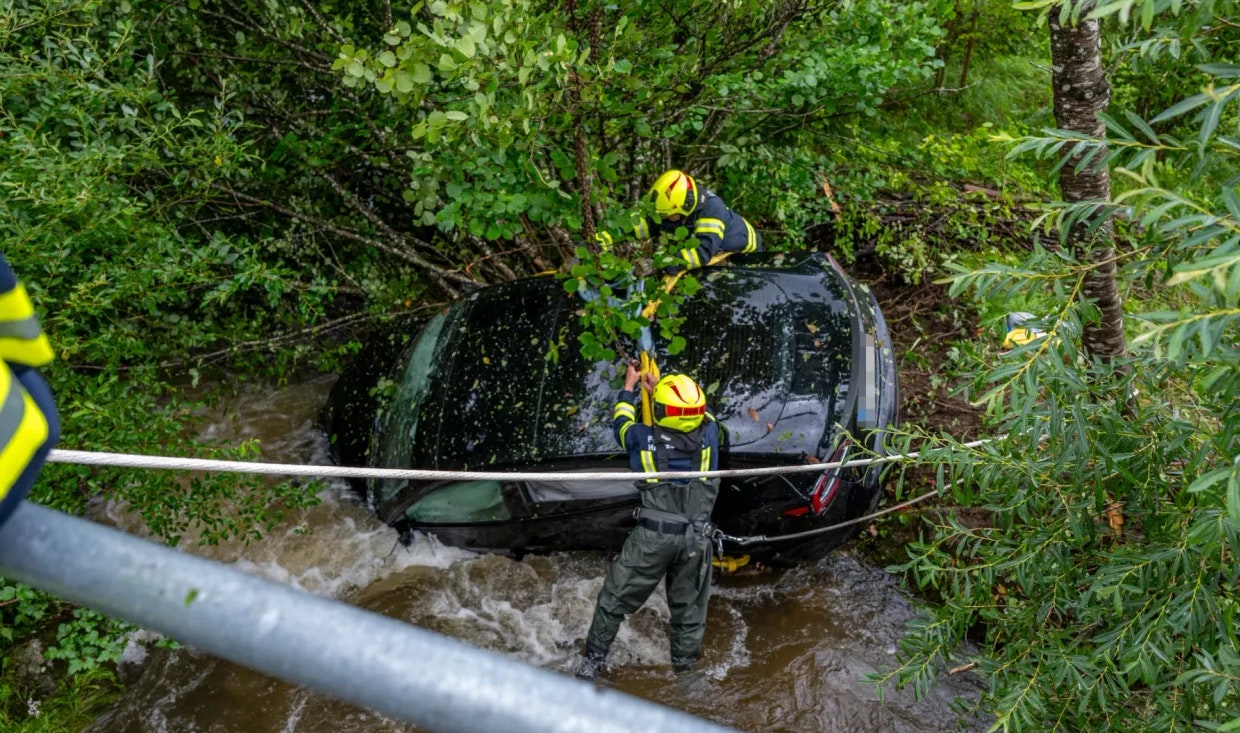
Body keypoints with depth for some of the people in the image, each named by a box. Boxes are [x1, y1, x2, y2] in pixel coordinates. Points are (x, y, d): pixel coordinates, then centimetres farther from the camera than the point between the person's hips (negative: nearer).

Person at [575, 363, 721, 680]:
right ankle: (685, 661, 33)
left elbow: (621, 422, 12)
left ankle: (593, 661, 21)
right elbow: (702, 417, 18)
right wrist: (657, 388, 26)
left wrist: (629, 388, 29)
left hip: (652, 536, -2)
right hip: (695, 539, 2)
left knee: (615, 598, 12)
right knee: (688, 603, 19)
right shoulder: (709, 437, -6)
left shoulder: (645, 439, -11)